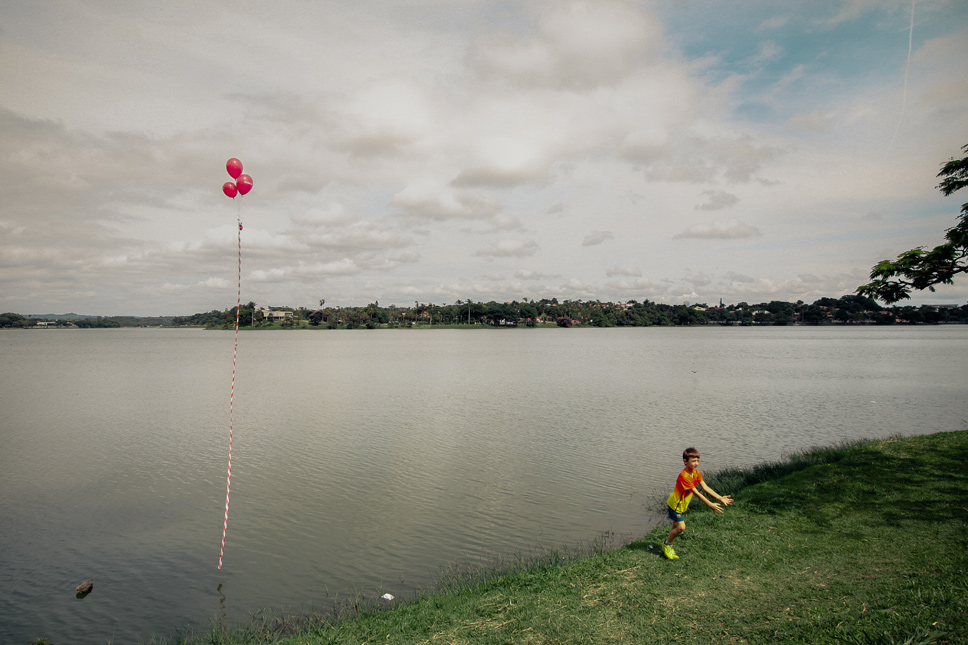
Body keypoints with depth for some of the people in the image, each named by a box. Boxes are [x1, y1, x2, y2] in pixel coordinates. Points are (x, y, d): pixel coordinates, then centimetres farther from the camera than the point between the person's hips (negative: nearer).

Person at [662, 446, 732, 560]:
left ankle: (668, 546, 31)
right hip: (675, 504, -9)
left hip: (682, 505, 9)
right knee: (681, 527, -12)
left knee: (676, 526, 16)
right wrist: (710, 505, -29)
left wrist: (720, 498, -14)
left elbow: (705, 487, -7)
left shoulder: (696, 473, -3)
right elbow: (696, 493, -30)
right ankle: (667, 544, 10)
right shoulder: (684, 476, -31)